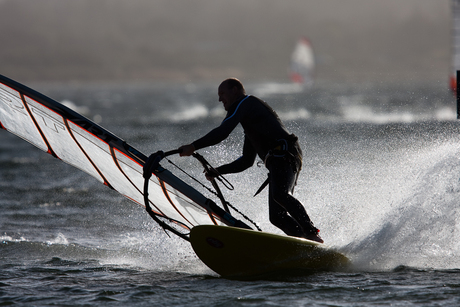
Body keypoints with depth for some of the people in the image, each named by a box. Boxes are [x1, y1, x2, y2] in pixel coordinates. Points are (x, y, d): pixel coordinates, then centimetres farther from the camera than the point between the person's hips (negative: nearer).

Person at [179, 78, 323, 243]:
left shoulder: (244, 103, 5)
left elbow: (222, 132, -10)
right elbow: (247, 161, 37)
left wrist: (194, 146, -7)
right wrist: (217, 171, 32)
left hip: (284, 154, -10)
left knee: (279, 194, -32)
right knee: (276, 216, 0)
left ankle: (312, 234, -38)